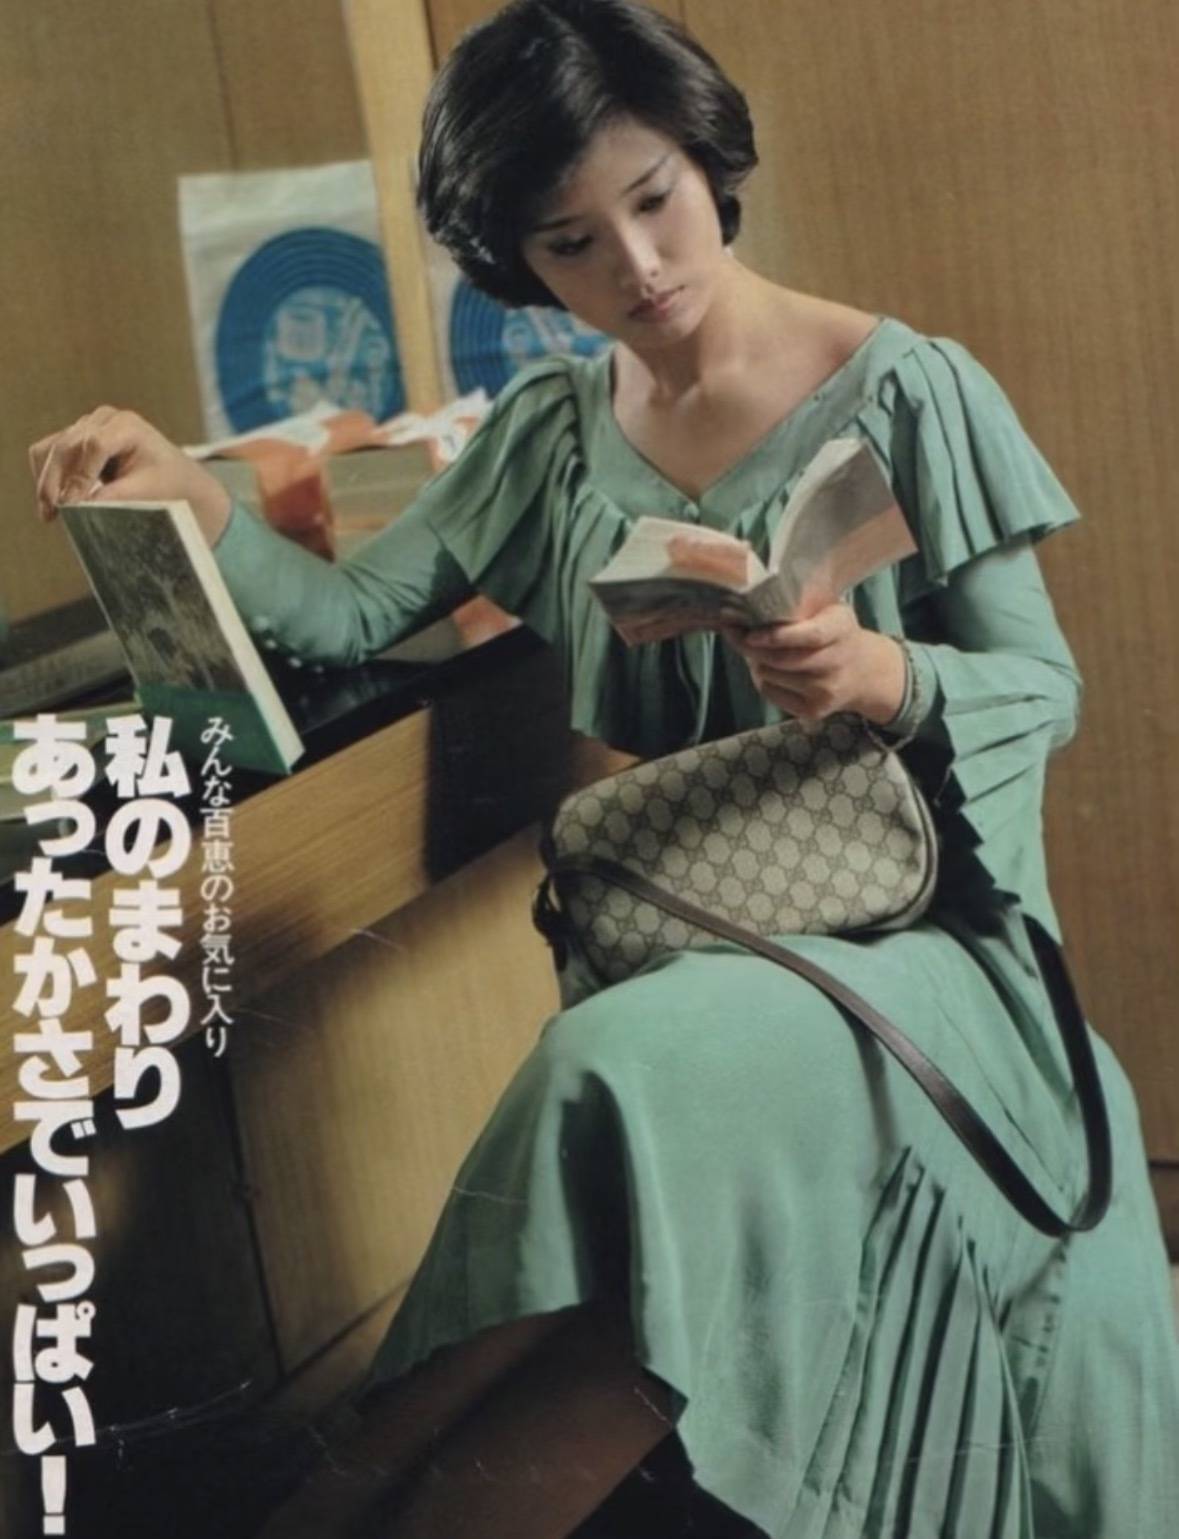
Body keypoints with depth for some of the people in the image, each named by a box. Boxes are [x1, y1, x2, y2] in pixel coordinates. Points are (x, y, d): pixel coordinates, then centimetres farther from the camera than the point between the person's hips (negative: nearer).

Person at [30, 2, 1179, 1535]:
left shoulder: (908, 394, -3)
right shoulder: (554, 432, 11)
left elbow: (1046, 688, -2)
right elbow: (357, 613, 6)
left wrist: (887, 679, -23)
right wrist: (194, 504, -12)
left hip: (908, 938, -3)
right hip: (670, 948, 3)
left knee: (636, 1078, -34)